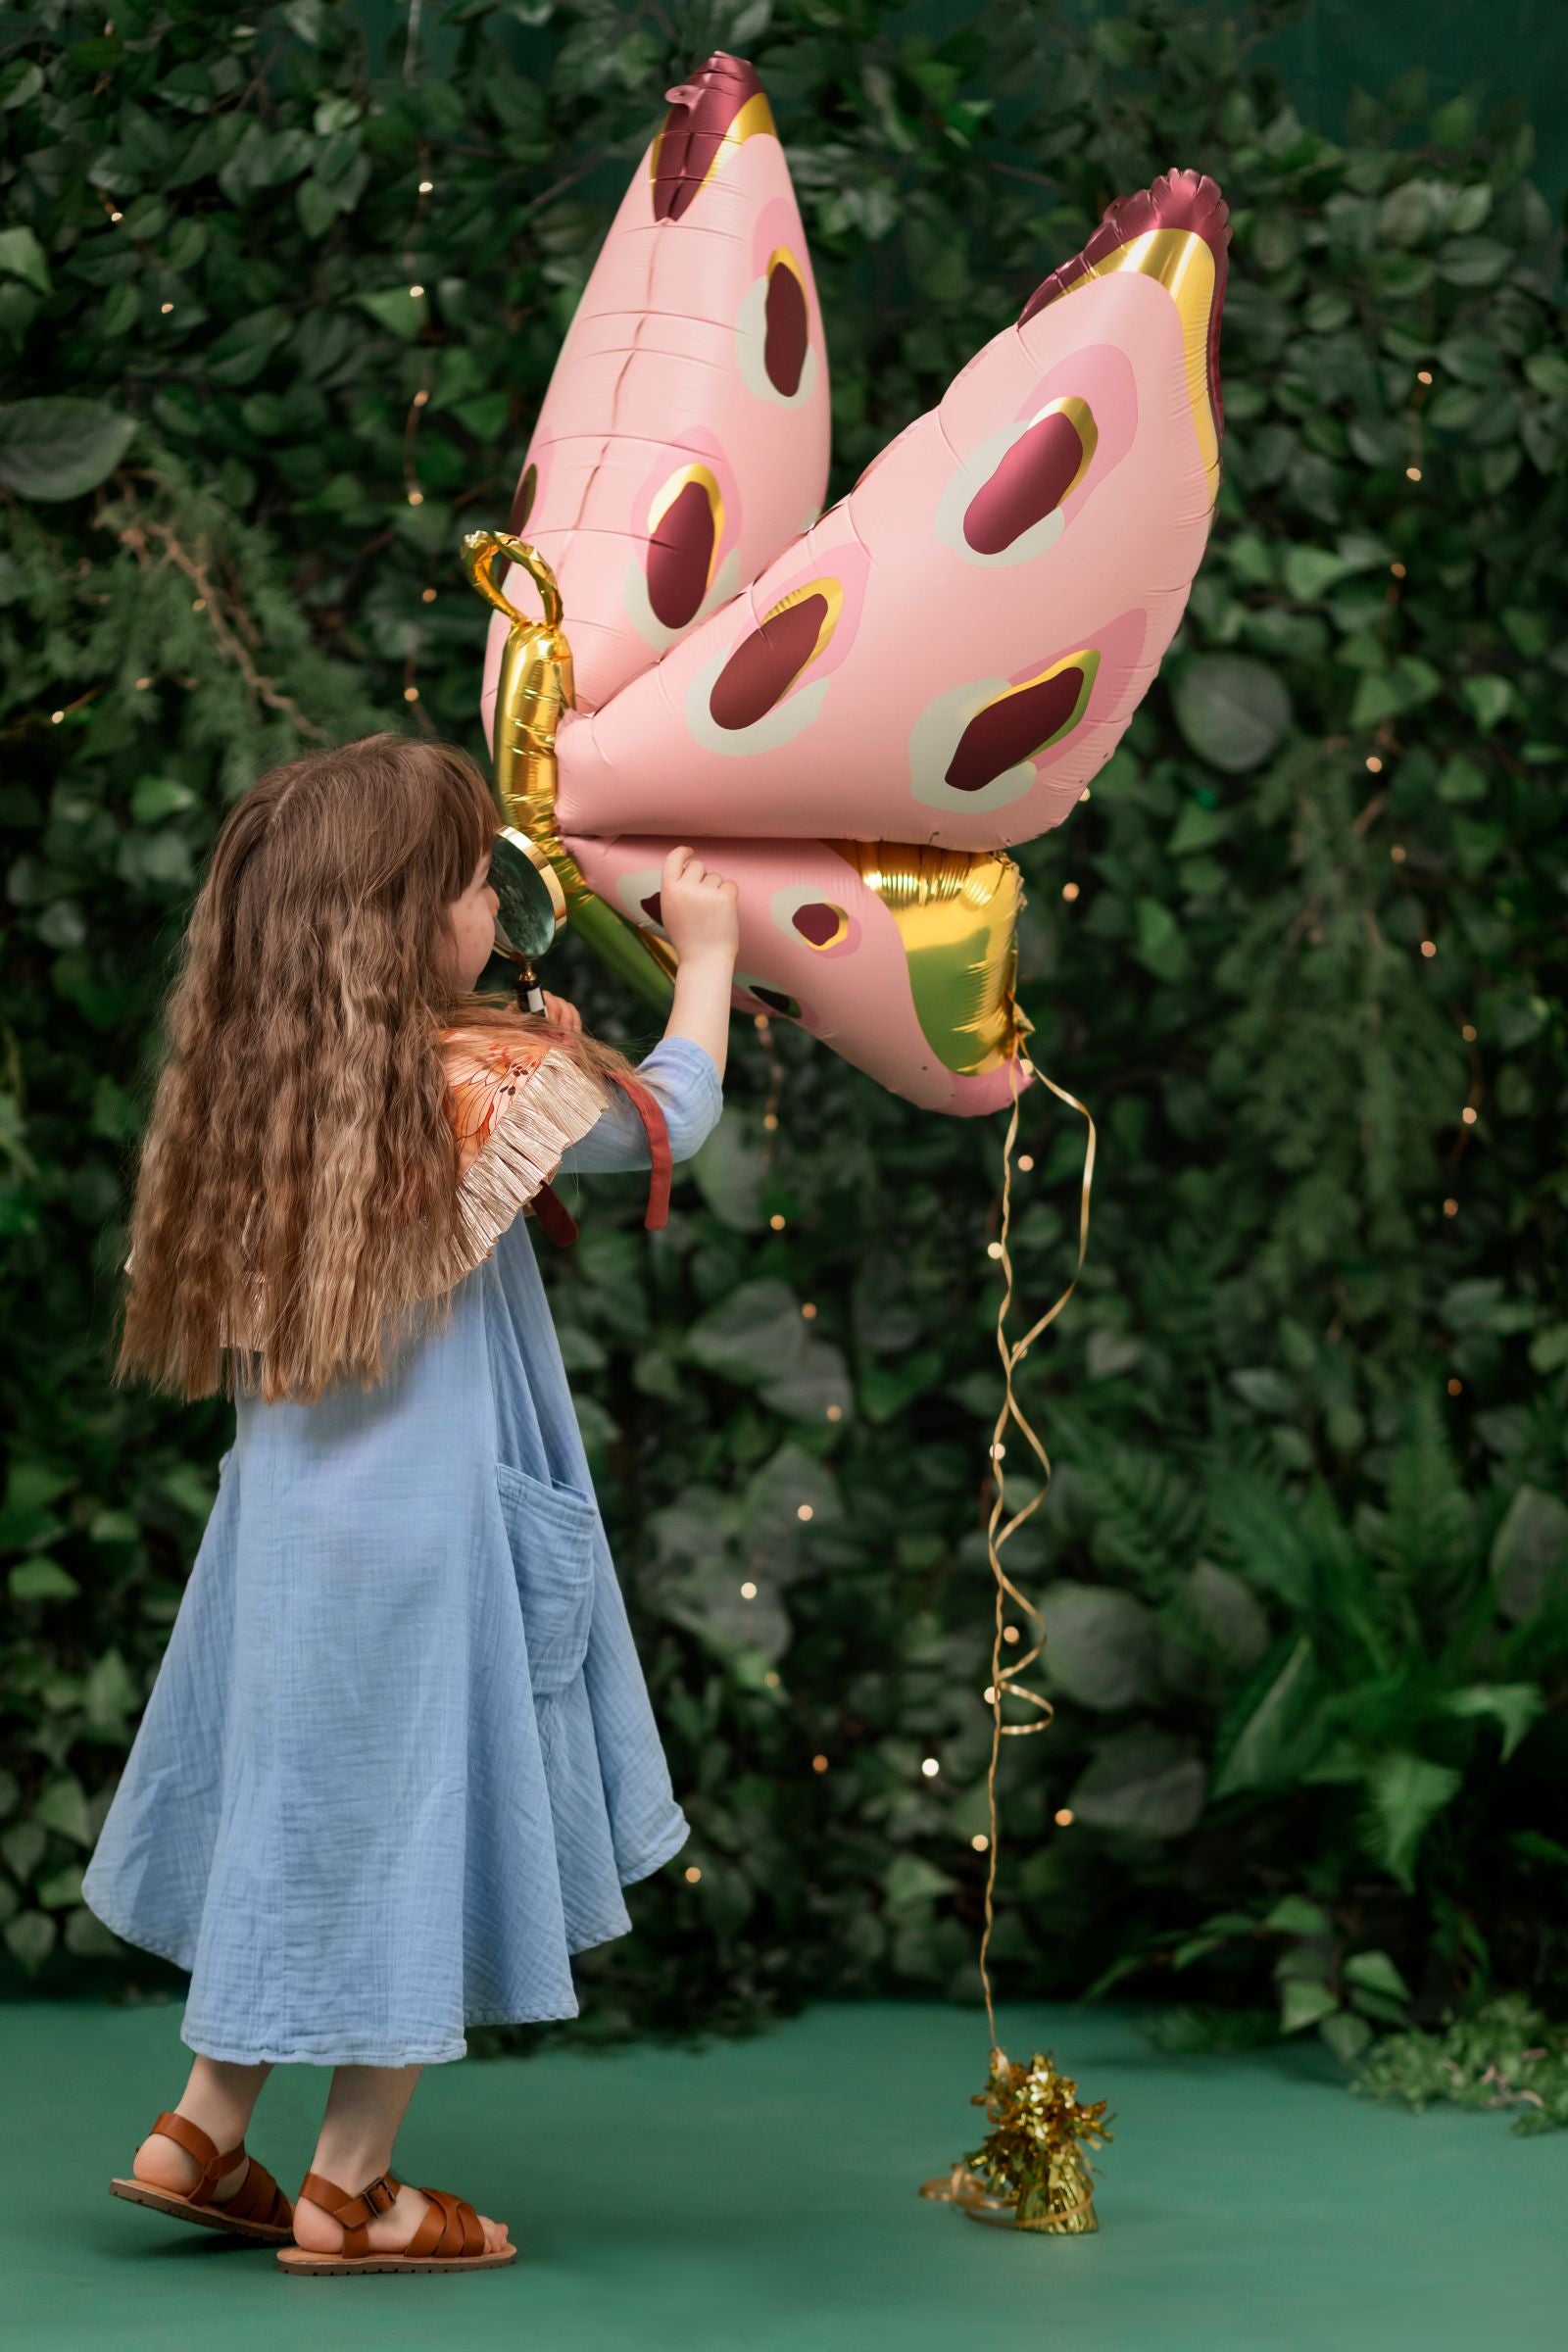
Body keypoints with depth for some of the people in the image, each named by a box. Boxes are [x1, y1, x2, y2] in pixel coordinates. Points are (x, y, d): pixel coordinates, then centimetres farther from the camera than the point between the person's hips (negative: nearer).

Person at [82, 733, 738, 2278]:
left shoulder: (255, 1092, 1)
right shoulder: (477, 1083, -16)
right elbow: (670, 1115, -4)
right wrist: (706, 952, 14)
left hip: (289, 1521, 6)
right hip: (429, 1538, -6)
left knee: (305, 1826, 19)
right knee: (415, 1831, 6)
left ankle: (202, 2132, 24)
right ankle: (348, 2193, 14)